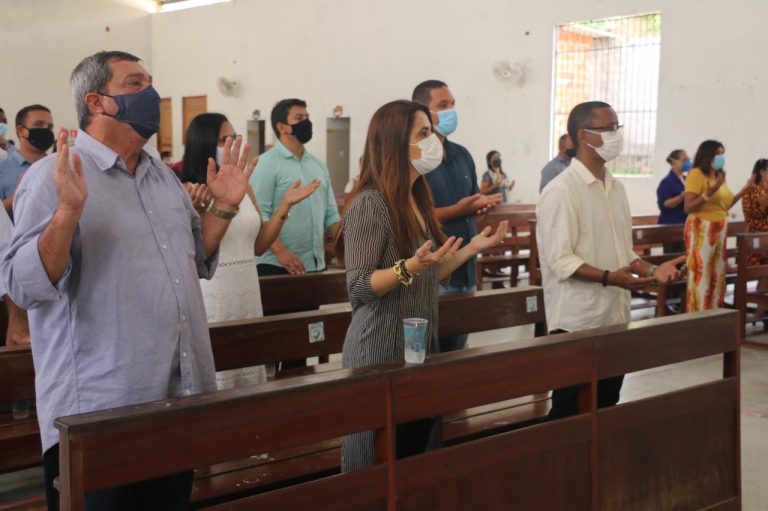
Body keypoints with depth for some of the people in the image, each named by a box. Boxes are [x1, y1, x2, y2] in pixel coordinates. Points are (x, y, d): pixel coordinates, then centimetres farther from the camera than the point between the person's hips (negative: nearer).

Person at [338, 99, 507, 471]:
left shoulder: (418, 201, 12)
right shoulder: (370, 204, -15)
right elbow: (359, 287, -18)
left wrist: (472, 248, 13)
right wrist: (411, 266, -31)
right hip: (381, 350, -8)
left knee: (419, 450, 12)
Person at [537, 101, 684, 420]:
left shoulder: (616, 188, 13)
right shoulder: (561, 191, -13)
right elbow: (560, 260, -18)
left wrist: (651, 270, 0)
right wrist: (609, 278, -29)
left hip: (615, 318, 8)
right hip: (577, 324, -8)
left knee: (606, 408, 15)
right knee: (570, 413, 1)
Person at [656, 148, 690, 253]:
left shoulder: (687, 180, 14)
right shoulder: (667, 182, -10)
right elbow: (663, 204, -19)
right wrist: (682, 196, -27)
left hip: (686, 226, 8)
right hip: (671, 226, -8)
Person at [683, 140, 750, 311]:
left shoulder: (720, 175, 14)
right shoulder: (696, 174, -10)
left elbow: (725, 205, 18)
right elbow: (688, 207, -15)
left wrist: (743, 190, 12)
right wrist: (709, 193, -25)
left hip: (720, 230, 8)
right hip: (701, 230, -8)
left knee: (717, 275, 9)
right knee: (701, 275, -7)